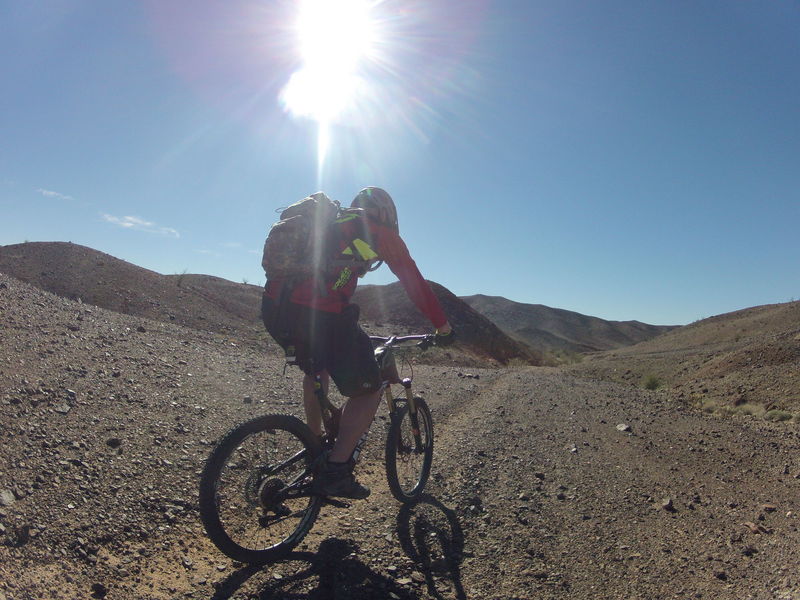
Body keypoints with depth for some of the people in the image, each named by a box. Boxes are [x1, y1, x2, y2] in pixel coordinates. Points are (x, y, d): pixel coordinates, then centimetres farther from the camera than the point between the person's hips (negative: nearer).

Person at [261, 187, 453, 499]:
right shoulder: (381, 232, 13)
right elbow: (415, 283, 12)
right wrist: (443, 327, 23)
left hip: (274, 307, 8)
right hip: (321, 313, -7)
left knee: (316, 371, 33)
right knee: (368, 391, 9)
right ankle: (335, 470, 2)